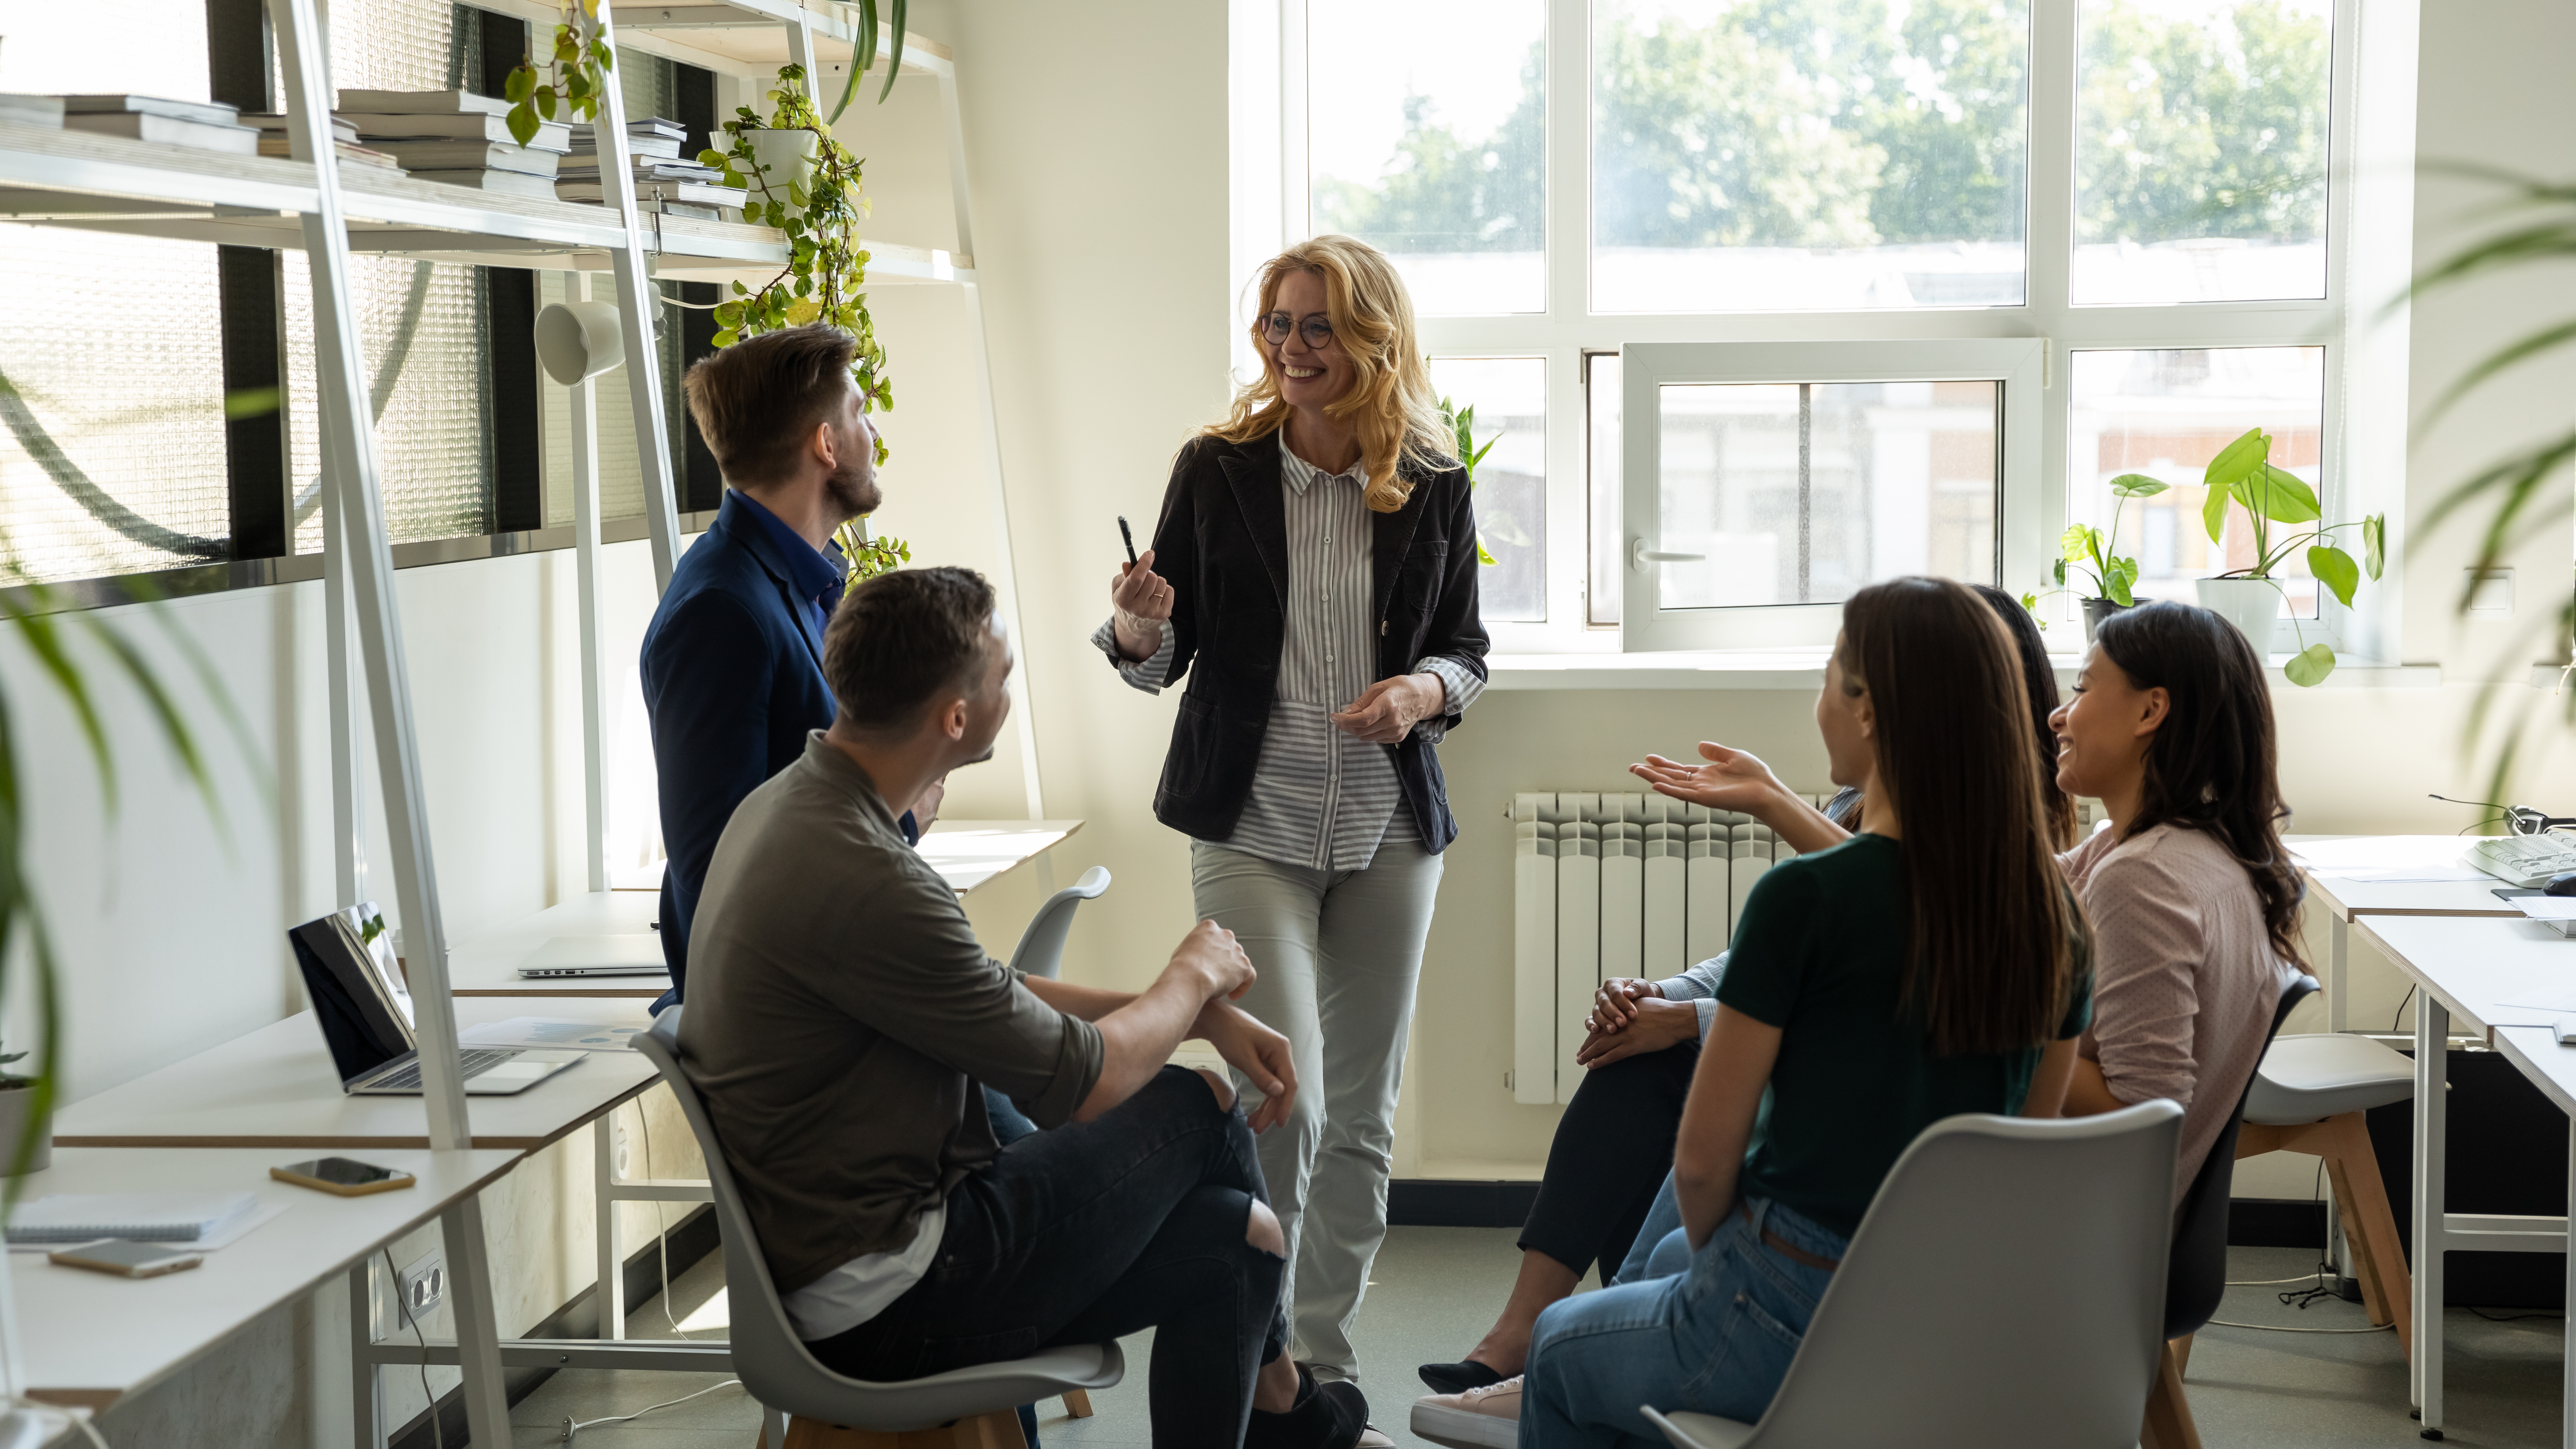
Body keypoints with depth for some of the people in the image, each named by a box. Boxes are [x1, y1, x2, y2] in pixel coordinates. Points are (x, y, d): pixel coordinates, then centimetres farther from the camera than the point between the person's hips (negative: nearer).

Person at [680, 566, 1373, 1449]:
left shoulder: (793, 805, 6)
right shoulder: (860, 878, -27)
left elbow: (994, 998, 16)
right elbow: (1083, 1081, -16)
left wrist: (1205, 1015, 10)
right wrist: (1195, 977, 4)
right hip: (885, 1299, -9)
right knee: (1196, 1108, 3)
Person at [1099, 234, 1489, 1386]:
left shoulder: (1434, 489, 2)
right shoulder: (1216, 471, -2)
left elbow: (1467, 650, 11)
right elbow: (1160, 663, 3)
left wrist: (1424, 691, -10)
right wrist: (1137, 629, -19)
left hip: (1389, 831, 2)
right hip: (1251, 826, -2)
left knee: (1360, 1111, 9)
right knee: (1286, 1099, -13)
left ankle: (1325, 1356, 23)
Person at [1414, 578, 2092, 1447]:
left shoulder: (1805, 897, -20)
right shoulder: (2053, 913, -3)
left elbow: (1703, 1159, -13)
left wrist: (1723, 1259, 8)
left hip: (1797, 1328, -6)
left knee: (1563, 1348, 27)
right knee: (1674, 1257, 36)